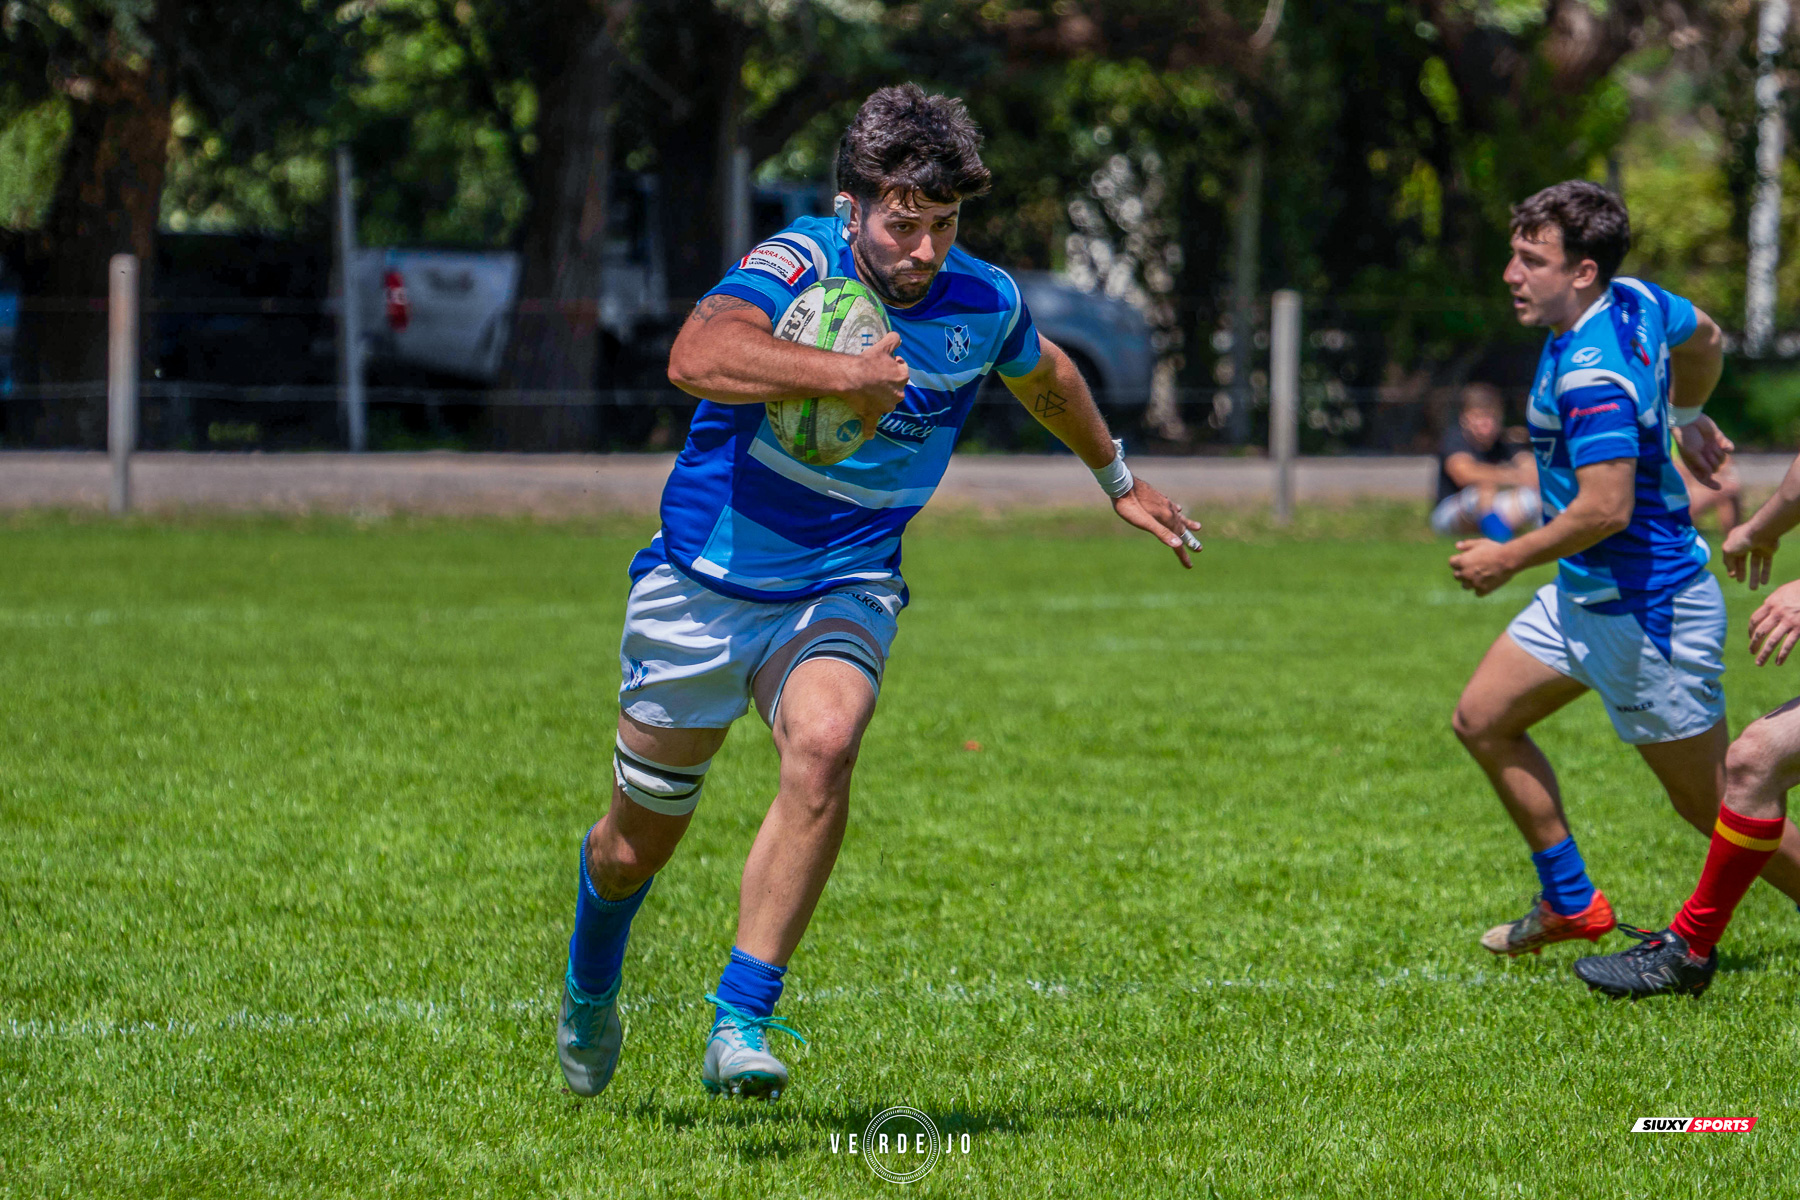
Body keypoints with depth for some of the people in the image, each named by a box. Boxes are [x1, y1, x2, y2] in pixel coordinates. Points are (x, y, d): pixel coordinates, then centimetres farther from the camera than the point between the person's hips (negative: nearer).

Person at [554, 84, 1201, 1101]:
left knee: (824, 747, -32)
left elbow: (1045, 375, 21)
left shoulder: (985, 304, -5)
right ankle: (591, 988, 45)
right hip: (705, 584, -2)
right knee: (637, 843, 10)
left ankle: (743, 1022, -27)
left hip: (843, 587, 2)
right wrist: (851, 373, -47)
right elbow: (698, 357, -42)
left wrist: (1119, 480, 34)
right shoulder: (799, 266, -21)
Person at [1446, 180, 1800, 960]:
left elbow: (1607, 507, -33)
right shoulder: (1634, 303, 0)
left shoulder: (1591, 374, -28)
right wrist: (1687, 417, 38)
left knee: (1712, 804, 0)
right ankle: (1571, 903, 21)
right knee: (1482, 720, 14)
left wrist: (1509, 560, -19)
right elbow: (1705, 339, 19)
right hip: (1585, 598, 10)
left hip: (1646, 611, -10)